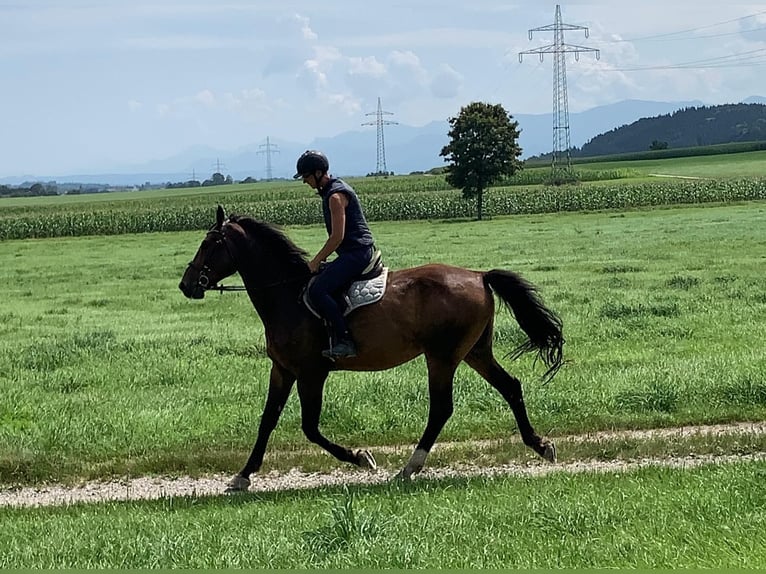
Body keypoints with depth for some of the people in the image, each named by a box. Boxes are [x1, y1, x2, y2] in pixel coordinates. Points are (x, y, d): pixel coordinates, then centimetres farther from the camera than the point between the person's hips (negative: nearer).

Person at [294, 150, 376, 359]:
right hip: (356, 253, 11)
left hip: (356, 252, -11)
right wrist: (321, 259, 18)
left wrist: (316, 261, -10)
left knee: (318, 290, -21)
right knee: (321, 286, 18)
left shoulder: (335, 196, -15)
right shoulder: (331, 191, 17)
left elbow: (337, 237, -19)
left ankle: (344, 341, -23)